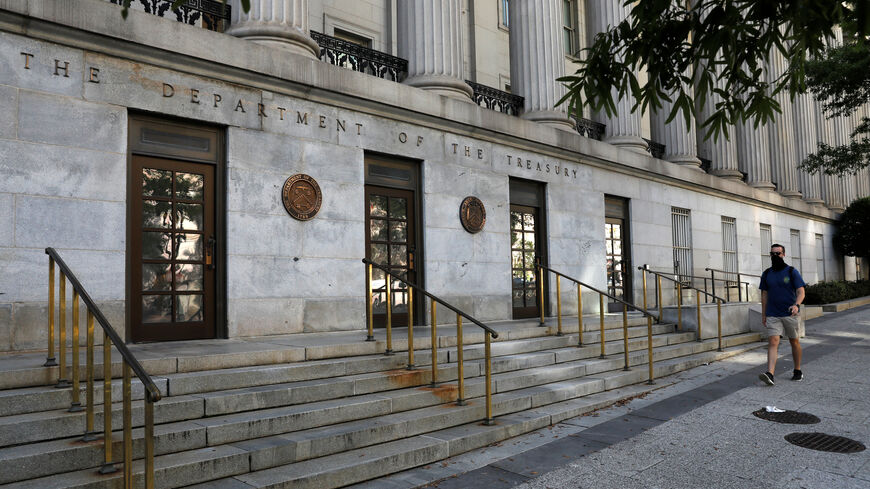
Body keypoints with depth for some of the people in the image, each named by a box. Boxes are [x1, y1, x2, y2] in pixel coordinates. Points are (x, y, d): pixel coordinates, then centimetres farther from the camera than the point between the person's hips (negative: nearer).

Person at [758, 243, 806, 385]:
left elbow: (801, 292, -7)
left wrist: (796, 305, -27)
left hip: (790, 314, -1)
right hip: (773, 316, 1)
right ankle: (770, 374, -22)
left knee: (794, 341, 11)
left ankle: (798, 371, 28)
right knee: (773, 342, -11)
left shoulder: (792, 272, -2)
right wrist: (763, 314, 11)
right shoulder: (766, 274, 8)